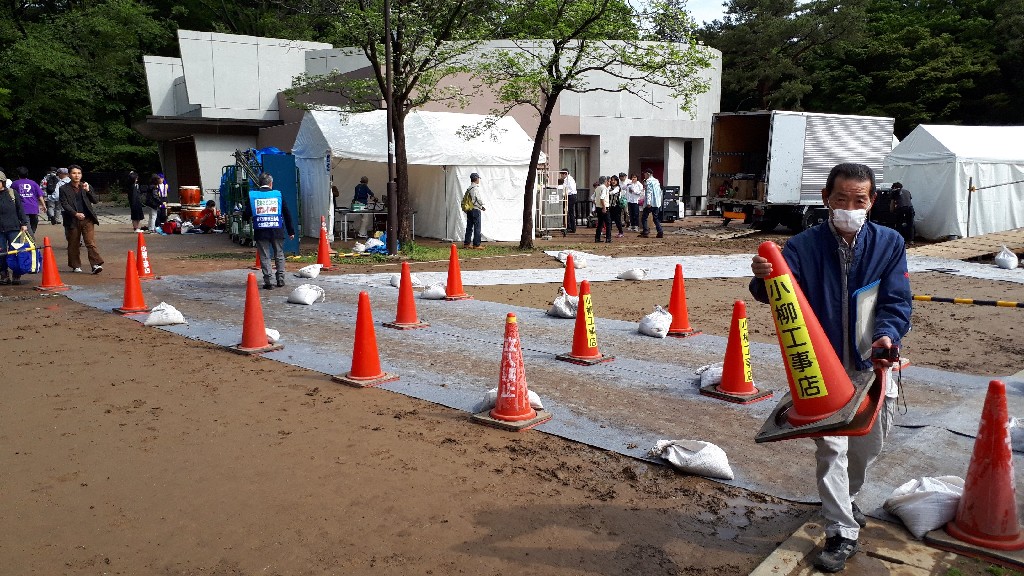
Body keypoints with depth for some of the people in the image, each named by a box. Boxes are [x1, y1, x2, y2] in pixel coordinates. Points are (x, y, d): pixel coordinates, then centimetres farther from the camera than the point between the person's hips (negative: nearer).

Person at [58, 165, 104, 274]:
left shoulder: (87, 186, 11)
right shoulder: (64, 189, 4)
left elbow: (96, 200, 6)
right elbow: (64, 204, -4)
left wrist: (88, 190, -9)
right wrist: (76, 214, -17)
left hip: (87, 219, 0)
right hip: (72, 220, 0)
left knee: (91, 242, -10)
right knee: (73, 244, 8)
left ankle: (96, 264, -16)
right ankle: (76, 266, 19)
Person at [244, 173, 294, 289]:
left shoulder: (252, 195, 2)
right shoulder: (278, 194, 3)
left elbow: (246, 215, -1)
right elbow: (287, 214, 5)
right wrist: (291, 231, 11)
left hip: (260, 231, 0)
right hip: (277, 230, 0)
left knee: (265, 257, 4)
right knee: (279, 254, 14)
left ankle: (268, 282, -1)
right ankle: (280, 279, 14)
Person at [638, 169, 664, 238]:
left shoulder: (648, 181, -9)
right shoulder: (656, 181, 17)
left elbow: (649, 192, -18)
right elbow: (660, 192, 19)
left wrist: (648, 202, -24)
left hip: (650, 203, -8)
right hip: (657, 203, 8)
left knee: (644, 217, 0)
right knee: (656, 218, 11)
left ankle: (645, 232, -6)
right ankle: (660, 233, 3)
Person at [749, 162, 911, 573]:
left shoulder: (889, 244, -4)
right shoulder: (804, 246, -10)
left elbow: (896, 301, -8)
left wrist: (887, 335, -28)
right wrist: (763, 279, -46)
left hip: (872, 365, 3)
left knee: (867, 446, 18)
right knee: (831, 448, -2)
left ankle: (844, 501, 47)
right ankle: (842, 533, 12)